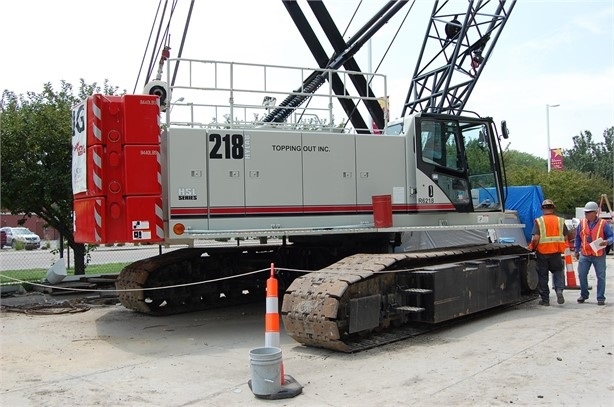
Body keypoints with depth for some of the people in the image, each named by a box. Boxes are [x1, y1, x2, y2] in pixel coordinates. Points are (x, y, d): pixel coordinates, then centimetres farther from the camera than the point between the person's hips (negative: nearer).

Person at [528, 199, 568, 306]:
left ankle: (545, 299, 13)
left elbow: (535, 238, -17)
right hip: (556, 253, 2)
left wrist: (532, 248, 0)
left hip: (542, 253, -2)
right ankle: (559, 290, -4)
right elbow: (566, 237, 3)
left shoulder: (538, 221, -9)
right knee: (558, 271, 19)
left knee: (542, 275, 8)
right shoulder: (560, 220, 1)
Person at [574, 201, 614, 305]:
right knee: (582, 275, 3)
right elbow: (577, 238, 13)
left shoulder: (603, 224, -4)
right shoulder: (582, 223, 4)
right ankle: (584, 295, 22)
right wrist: (576, 250, 13)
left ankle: (601, 298, 13)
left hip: (599, 256, -2)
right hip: (584, 255, 3)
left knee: (601, 277, 3)